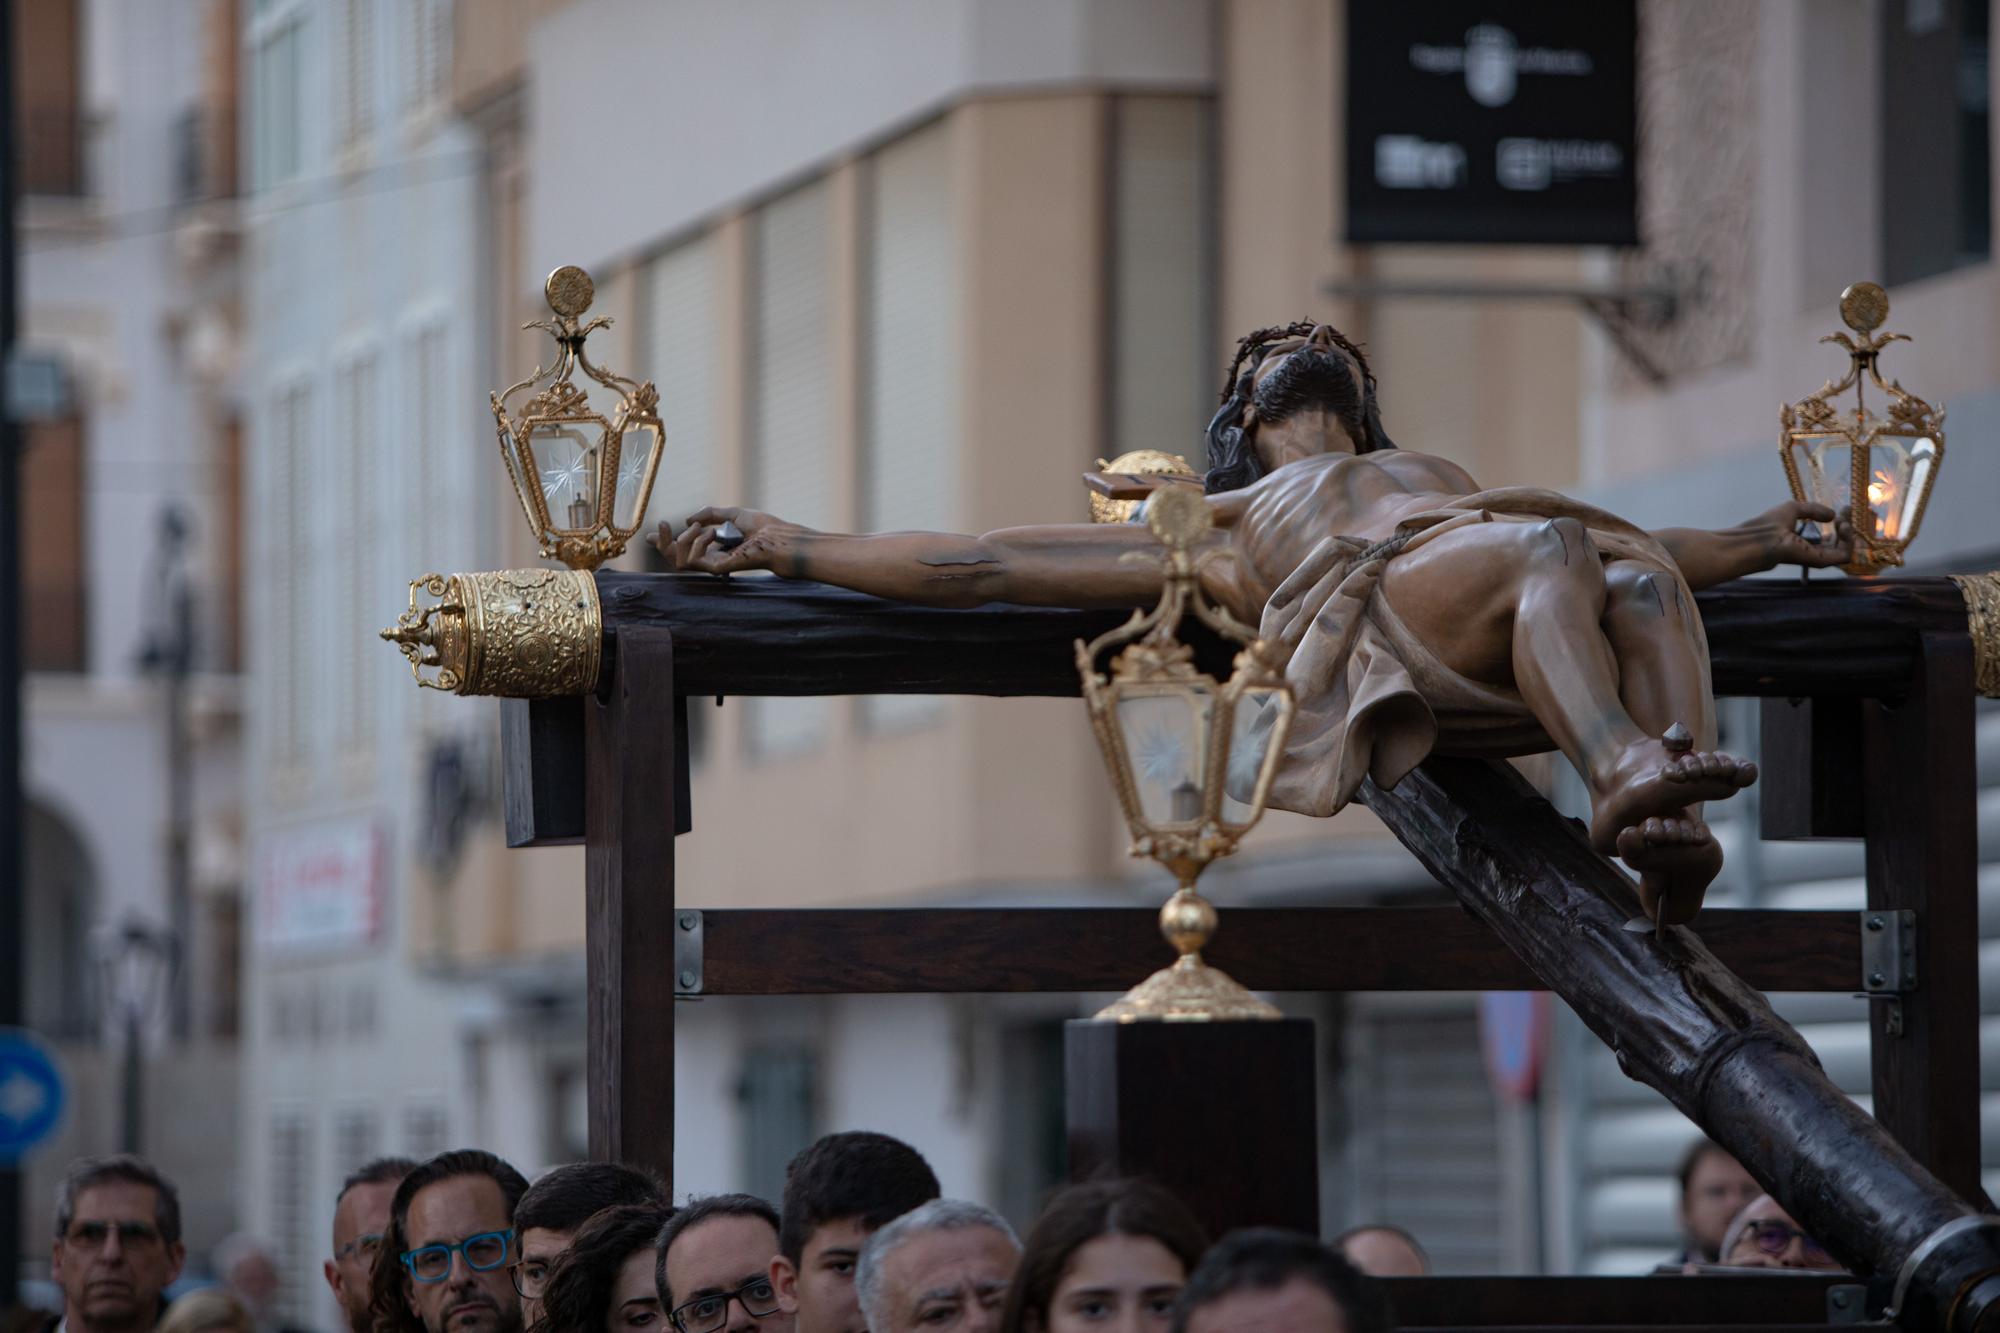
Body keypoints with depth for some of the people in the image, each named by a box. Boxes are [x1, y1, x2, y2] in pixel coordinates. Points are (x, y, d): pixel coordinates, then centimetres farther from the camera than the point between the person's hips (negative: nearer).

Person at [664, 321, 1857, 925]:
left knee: (1644, 581, -32)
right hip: (1380, 617, -3)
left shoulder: (1433, 478, 48)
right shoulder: (1221, 527, 36)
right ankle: (1623, 773, -57)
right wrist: (792, 551, 28)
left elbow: (1634, 548, 46)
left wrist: (1757, 542, 35)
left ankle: (1676, 829, -52)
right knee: (1554, 552, -34)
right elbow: (985, 566, 31)